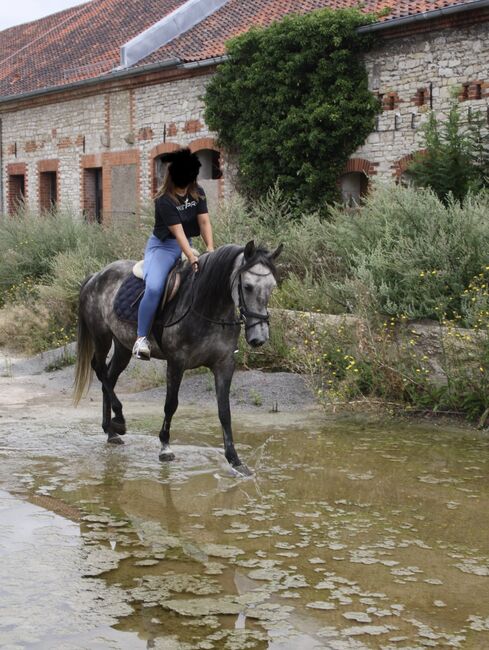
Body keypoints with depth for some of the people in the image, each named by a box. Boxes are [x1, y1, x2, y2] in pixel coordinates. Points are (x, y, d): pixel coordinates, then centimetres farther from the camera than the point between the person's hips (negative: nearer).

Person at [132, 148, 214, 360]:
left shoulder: (197, 193, 0)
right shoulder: (164, 200, -20)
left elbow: (204, 222, -7)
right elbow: (178, 232, -27)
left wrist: (210, 249, -22)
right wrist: (192, 259, -35)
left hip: (187, 246, 7)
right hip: (163, 246, -7)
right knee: (154, 287, -31)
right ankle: (141, 338, -23)